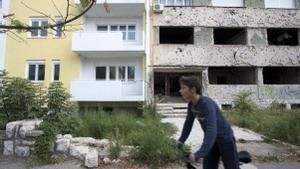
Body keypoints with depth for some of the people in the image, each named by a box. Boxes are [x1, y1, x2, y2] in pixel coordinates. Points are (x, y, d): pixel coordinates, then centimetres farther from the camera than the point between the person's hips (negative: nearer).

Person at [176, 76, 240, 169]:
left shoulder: (207, 104, -33)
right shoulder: (191, 104, -10)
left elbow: (212, 130, -40)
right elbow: (188, 122, 5)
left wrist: (199, 154, -44)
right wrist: (181, 140, 5)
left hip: (225, 138, -6)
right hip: (211, 139, 7)